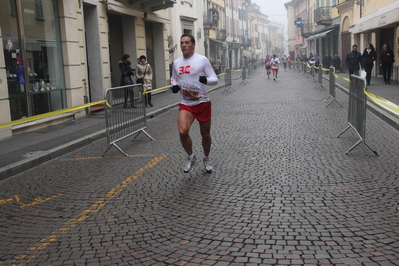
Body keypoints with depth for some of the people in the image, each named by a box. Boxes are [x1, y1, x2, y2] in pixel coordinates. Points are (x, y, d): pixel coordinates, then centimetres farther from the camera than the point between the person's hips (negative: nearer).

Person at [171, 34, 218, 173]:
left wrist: (206, 80, -28)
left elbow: (215, 79, -5)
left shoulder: (202, 60, -6)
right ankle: (191, 157, 6)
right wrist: (174, 86, 0)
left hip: (203, 103, -2)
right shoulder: (176, 62, 7)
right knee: (182, 132, -20)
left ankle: (206, 159, 37)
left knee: (205, 135, 9)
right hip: (185, 104, 2)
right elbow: (174, 78, 23)